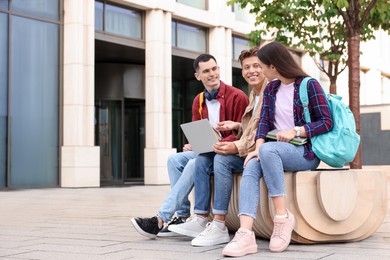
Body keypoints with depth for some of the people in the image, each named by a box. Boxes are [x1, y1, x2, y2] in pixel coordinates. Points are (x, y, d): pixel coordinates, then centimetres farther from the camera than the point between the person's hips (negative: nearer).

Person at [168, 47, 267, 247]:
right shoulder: (254, 95, 20)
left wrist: (238, 147, -27)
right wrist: (237, 126, 6)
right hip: (247, 149, 9)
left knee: (222, 159, -30)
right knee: (202, 159, -6)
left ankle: (219, 227, -29)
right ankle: (200, 221, -8)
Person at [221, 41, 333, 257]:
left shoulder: (309, 85, -4)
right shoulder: (270, 89, 15)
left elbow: (327, 122, -8)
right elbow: (264, 121, 5)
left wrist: (295, 131, -19)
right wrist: (258, 147, -13)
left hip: (306, 152, -5)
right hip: (275, 151, 5)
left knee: (268, 150, -36)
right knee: (251, 167, -27)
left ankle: (282, 216, -28)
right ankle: (245, 234, -42)